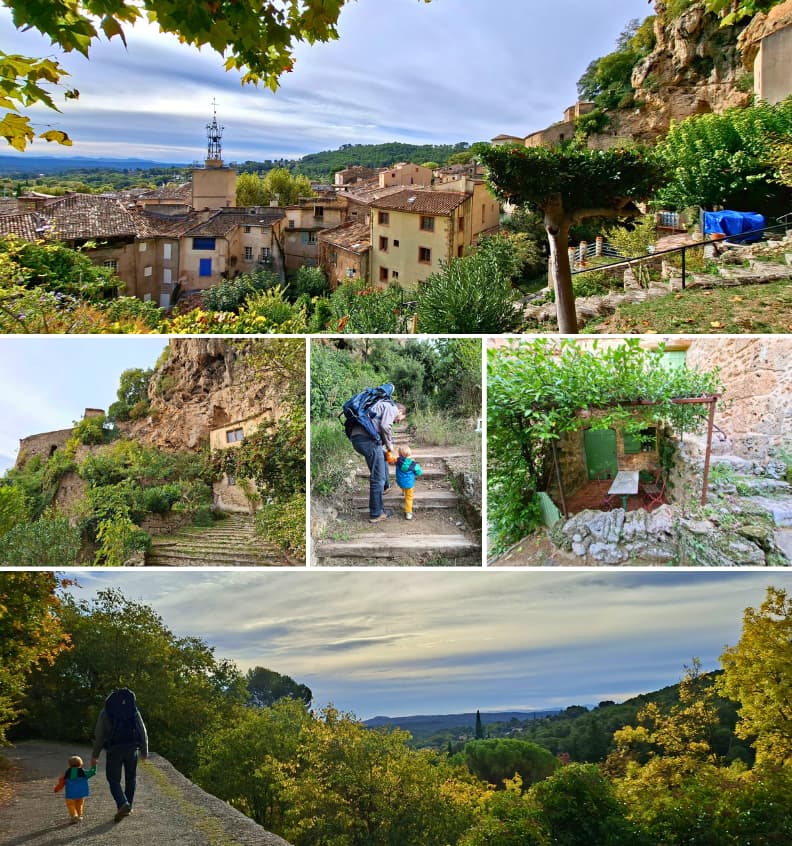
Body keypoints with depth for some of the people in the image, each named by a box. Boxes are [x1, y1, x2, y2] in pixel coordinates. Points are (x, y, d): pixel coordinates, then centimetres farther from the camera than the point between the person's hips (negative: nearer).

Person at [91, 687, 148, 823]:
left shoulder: (105, 711, 4)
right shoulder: (133, 710, 10)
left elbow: (99, 735, 2)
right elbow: (143, 731, 11)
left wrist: (95, 756, 9)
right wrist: (144, 751, 19)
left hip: (114, 749, -2)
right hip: (132, 747, 2)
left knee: (114, 780, 3)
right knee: (131, 778, 17)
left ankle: (123, 804, -18)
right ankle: (128, 807, 19)